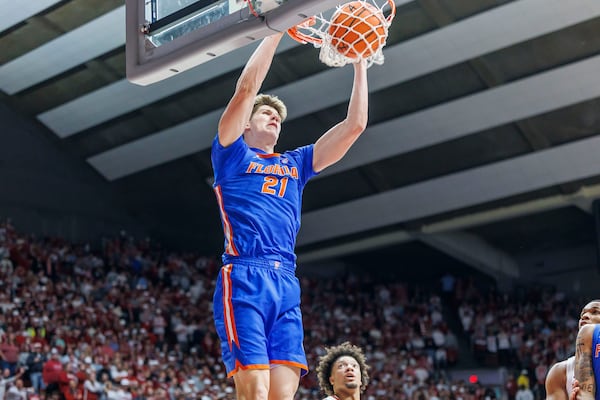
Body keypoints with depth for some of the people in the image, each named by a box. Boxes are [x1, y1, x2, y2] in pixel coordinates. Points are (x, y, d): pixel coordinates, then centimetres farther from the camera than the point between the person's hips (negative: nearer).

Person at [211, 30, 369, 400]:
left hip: (287, 286, 5)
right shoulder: (232, 155, 14)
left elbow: (355, 125, 22)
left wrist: (360, 64, 20)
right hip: (244, 280, -5)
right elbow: (246, 89, 0)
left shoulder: (295, 163, 26)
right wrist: (277, 29, 2)